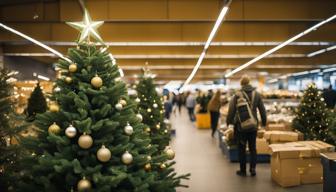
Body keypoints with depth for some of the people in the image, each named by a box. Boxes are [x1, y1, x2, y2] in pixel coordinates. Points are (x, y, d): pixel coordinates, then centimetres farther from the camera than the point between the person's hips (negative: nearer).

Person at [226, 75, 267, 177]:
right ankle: (253, 168, 7)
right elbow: (262, 110, 4)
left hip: (241, 126, -2)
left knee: (242, 149, 8)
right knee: (253, 148, 14)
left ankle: (243, 170, 14)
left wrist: (229, 122, 6)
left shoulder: (237, 95, -10)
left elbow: (231, 110, -8)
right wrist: (264, 122, 16)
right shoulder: (257, 94, 0)